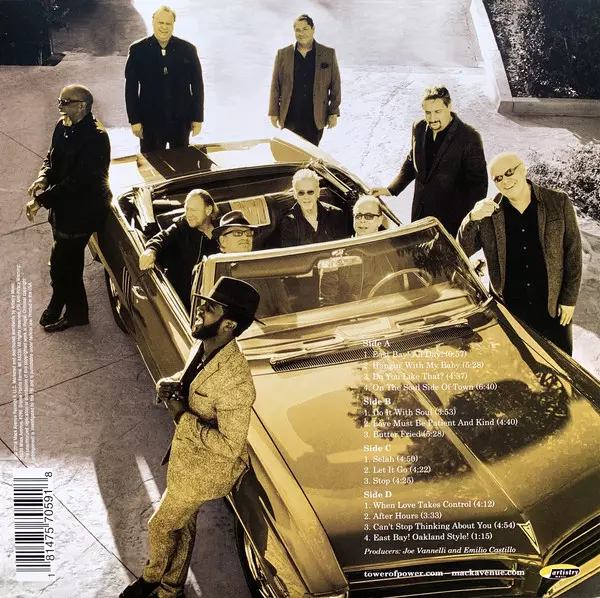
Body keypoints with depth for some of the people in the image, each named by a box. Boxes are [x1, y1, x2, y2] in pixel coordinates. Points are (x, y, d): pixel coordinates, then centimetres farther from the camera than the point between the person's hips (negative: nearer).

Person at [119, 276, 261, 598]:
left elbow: (230, 445, -31)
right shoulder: (204, 346, -10)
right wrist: (169, 384, -11)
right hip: (187, 457, 8)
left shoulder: (234, 382, -36)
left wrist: (182, 416, -26)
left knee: (160, 526, 16)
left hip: (204, 470, -8)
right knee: (183, 525, 27)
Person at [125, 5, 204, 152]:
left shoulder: (188, 49, 0)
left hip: (181, 120, 1)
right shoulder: (138, 50, -2)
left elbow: (197, 85, 3)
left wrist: (198, 118, 0)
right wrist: (134, 120, -6)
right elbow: (131, 88, -1)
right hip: (150, 120, -1)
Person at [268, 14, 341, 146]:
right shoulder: (283, 54, 5)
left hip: (315, 117, 0)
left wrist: (334, 112, 2)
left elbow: (335, 85, 5)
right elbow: (275, 85, 7)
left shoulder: (328, 54, 3)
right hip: (290, 117, 0)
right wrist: (274, 112, 4)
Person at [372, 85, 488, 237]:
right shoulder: (419, 129, 0)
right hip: (420, 214, 5)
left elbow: (478, 183, -12)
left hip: (451, 218, -5)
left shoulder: (469, 138, -17)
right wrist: (391, 189, 8)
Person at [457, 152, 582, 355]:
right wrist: (472, 218, -24)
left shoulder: (558, 202, -4)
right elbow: (463, 251, -6)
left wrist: (569, 298, -3)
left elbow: (573, 251, -1)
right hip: (507, 307, 0)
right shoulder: (488, 211, -3)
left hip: (552, 306, 0)